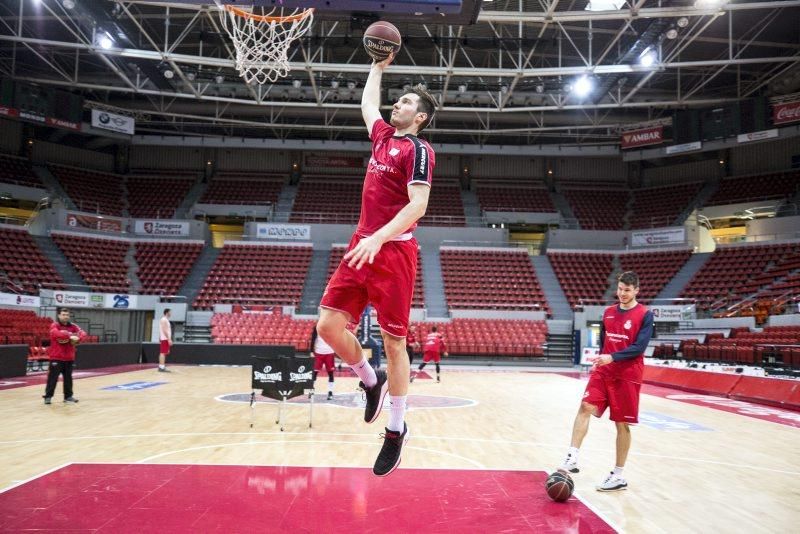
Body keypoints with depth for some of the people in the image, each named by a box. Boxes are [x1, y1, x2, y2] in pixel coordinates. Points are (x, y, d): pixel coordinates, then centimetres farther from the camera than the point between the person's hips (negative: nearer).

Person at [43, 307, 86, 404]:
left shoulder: (73, 326, 7)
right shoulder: (54, 326, -5)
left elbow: (83, 333, -7)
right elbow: (57, 334, -27)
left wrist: (78, 338, -28)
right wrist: (70, 335, -30)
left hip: (69, 358, 4)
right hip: (56, 357, -4)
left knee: (68, 378, 11)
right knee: (53, 378, -3)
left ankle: (68, 396, 20)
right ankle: (48, 396, 8)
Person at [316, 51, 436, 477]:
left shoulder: (418, 150, -6)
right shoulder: (383, 135, 18)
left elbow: (418, 205, -18)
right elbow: (367, 103, 39)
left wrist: (378, 239, -27)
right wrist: (379, 66, 39)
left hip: (393, 251, -7)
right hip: (363, 246, 7)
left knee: (393, 341, 0)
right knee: (329, 324, 0)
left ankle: (397, 429, 14)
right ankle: (371, 381, 26)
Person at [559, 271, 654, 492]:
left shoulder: (645, 315, -6)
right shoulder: (608, 312, 10)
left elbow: (639, 347, -14)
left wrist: (612, 357, -23)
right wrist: (598, 361, 10)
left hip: (627, 376, -4)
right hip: (603, 371, 4)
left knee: (622, 424, 3)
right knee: (585, 407, -15)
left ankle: (618, 476, 14)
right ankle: (572, 457, -16)